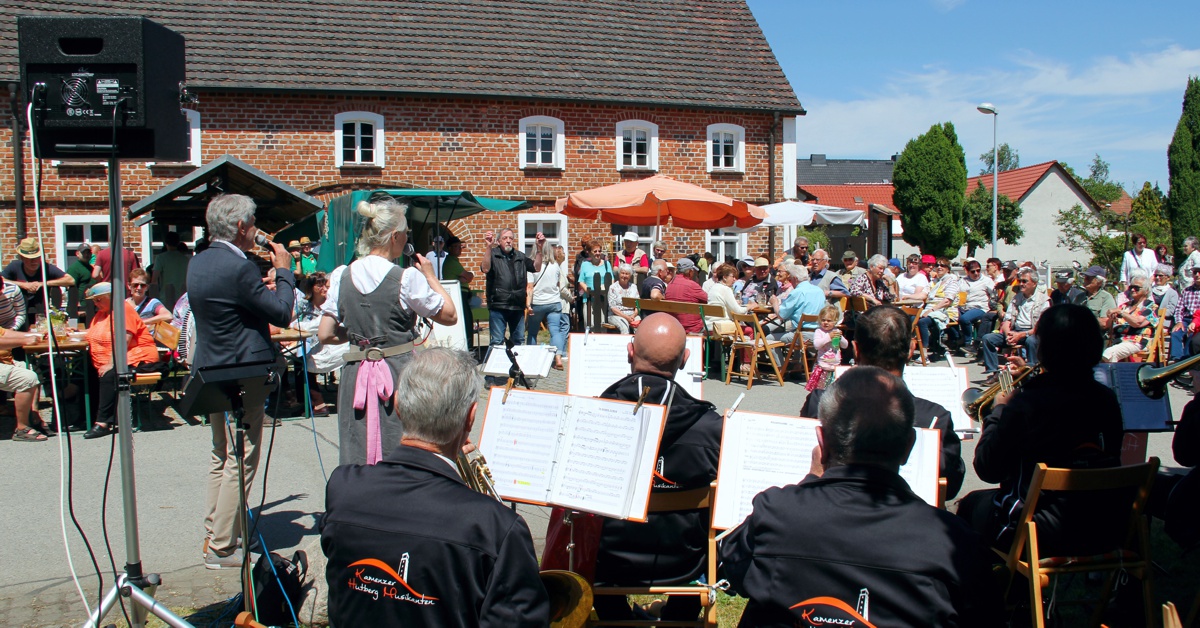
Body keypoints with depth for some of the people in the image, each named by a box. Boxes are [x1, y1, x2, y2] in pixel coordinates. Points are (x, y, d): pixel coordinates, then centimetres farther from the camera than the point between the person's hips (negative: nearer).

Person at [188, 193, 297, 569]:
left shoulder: (198, 263, 8)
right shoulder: (239, 268, -21)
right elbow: (282, 313, -15)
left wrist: (265, 277, 14)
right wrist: (284, 271, -3)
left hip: (211, 370, 10)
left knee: (221, 457, 19)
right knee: (240, 461, -1)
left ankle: (214, 537, 27)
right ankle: (222, 549, 4)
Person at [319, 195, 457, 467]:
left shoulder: (341, 276, 1)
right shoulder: (407, 278, -12)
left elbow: (325, 335, 3)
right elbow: (449, 316, -2)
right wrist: (430, 276, 8)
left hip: (356, 373, 4)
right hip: (400, 371, -4)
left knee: (358, 458, 10)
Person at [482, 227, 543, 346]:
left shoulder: (520, 256, 17)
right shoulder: (492, 254, 1)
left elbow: (536, 268, 9)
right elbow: (485, 269, -18)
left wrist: (539, 248, -2)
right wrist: (488, 247, -27)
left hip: (518, 305, 5)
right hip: (498, 305, -5)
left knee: (518, 340, 13)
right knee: (497, 341, -5)